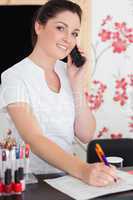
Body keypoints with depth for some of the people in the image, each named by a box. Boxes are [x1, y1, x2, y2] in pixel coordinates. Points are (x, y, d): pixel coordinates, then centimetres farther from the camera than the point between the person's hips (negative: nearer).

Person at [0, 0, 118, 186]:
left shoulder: (67, 72, 8)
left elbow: (86, 136, 4)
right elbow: (34, 139, -23)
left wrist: (78, 86, -7)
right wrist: (82, 170, -37)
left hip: (67, 174, 6)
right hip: (32, 180, -5)